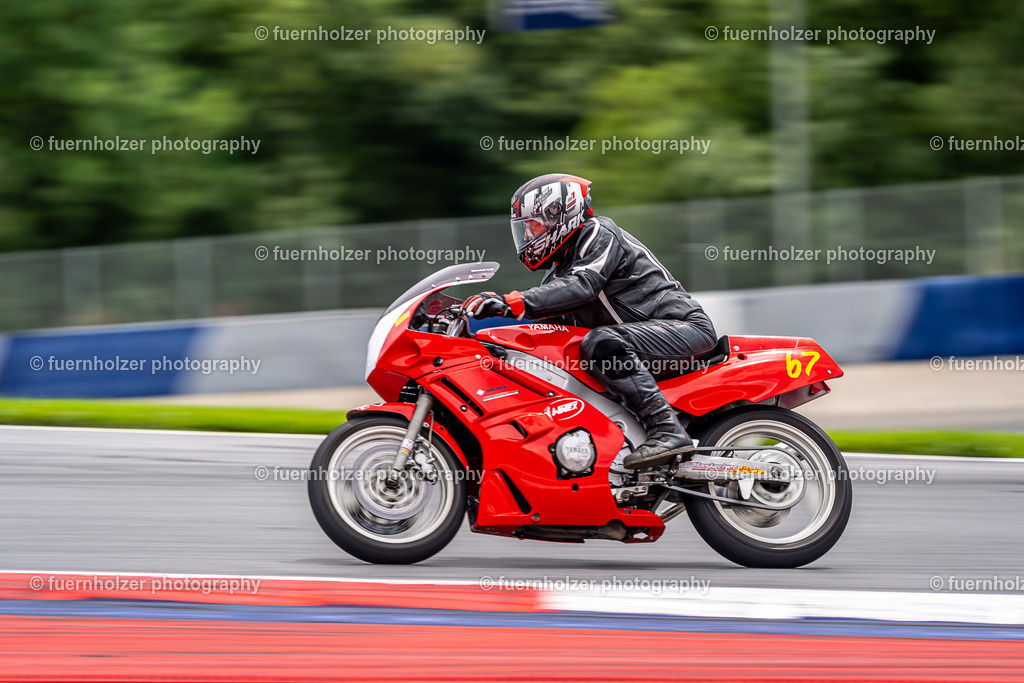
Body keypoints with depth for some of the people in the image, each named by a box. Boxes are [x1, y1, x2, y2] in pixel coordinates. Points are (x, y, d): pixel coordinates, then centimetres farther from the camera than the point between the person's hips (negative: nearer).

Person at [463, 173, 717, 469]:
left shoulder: (600, 235, -11)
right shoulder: (563, 264, 19)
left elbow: (581, 286, -28)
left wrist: (513, 303, -36)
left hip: (685, 326, -10)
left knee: (602, 343, -35)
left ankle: (669, 431, -39)